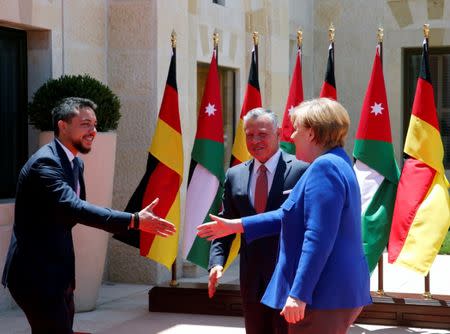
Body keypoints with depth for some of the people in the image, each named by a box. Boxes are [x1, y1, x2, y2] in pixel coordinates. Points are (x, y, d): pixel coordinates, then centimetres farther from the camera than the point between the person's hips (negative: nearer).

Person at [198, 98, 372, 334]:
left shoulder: (325, 167, -17)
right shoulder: (336, 164, 16)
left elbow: (318, 239, -24)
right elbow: (291, 216, 23)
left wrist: (299, 294, -25)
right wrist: (236, 225, 26)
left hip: (325, 295, -10)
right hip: (342, 289, 10)